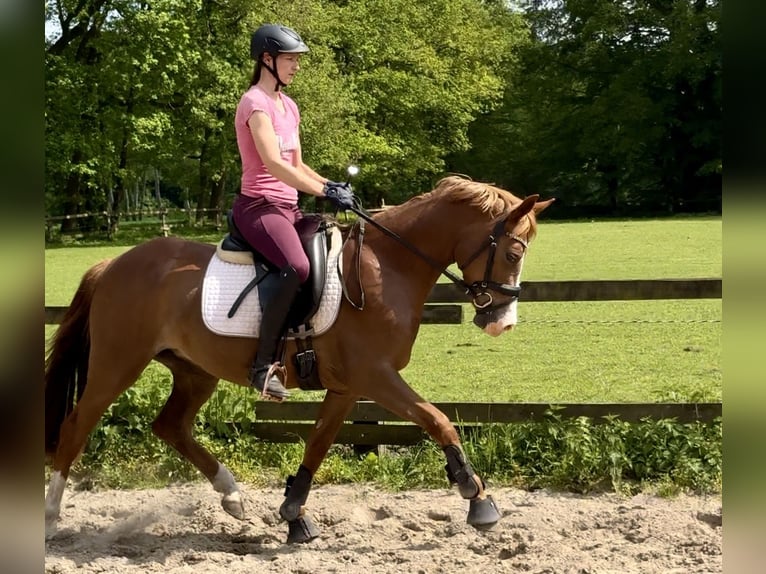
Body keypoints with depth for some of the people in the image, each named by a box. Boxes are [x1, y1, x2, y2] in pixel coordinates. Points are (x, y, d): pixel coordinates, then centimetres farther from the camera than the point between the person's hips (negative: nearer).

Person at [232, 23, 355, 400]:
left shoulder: (288, 106, 18)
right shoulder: (256, 103, -11)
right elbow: (273, 163, -23)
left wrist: (331, 186, 3)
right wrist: (325, 191, -26)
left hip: (288, 206, 10)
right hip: (259, 206, -10)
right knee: (297, 267, -33)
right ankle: (264, 364, -28)